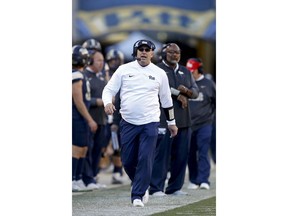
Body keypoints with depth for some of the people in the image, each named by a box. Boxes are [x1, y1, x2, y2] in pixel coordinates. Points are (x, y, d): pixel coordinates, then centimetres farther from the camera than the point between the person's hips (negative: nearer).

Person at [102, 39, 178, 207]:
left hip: (150, 124, -1)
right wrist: (108, 102, -19)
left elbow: (166, 99, 15)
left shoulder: (160, 73, 5)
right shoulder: (124, 69, 3)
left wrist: (172, 122, 19)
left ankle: (138, 195, -4)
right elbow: (109, 89, 3)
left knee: (145, 160, -10)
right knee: (127, 160, 4)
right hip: (128, 123, 1)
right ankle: (142, 186, 28)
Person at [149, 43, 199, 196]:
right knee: (162, 153, -10)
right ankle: (156, 188, -9)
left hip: (183, 120, 6)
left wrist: (187, 91, -6)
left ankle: (175, 187, 12)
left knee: (181, 155, 5)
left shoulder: (185, 72, 22)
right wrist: (177, 94, -11)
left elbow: (195, 91, 17)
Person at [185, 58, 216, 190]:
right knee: (191, 154, 6)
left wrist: (212, 115, 9)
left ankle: (204, 180, -13)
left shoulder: (208, 84, 3)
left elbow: (216, 101, 14)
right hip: (188, 124, 2)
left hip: (204, 124, -2)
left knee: (203, 153, -9)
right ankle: (193, 180, 15)